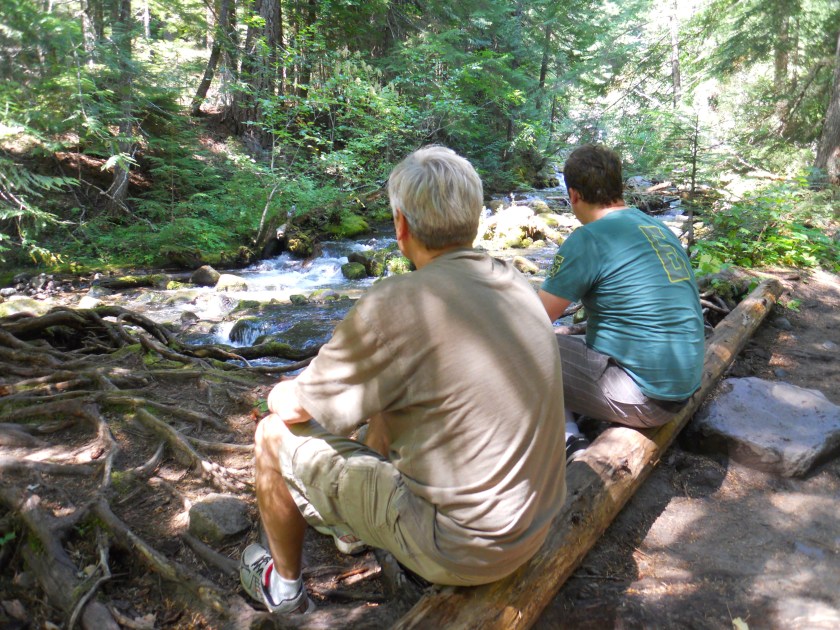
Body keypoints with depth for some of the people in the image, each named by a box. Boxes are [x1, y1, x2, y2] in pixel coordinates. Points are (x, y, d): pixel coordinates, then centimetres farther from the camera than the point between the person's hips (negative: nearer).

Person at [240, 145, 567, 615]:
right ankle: (354, 528, 50)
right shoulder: (518, 285, -1)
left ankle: (283, 585, 32)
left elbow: (290, 406, -11)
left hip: (459, 549, -7)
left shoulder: (397, 305, -24)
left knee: (275, 436, 6)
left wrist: (284, 394, 12)